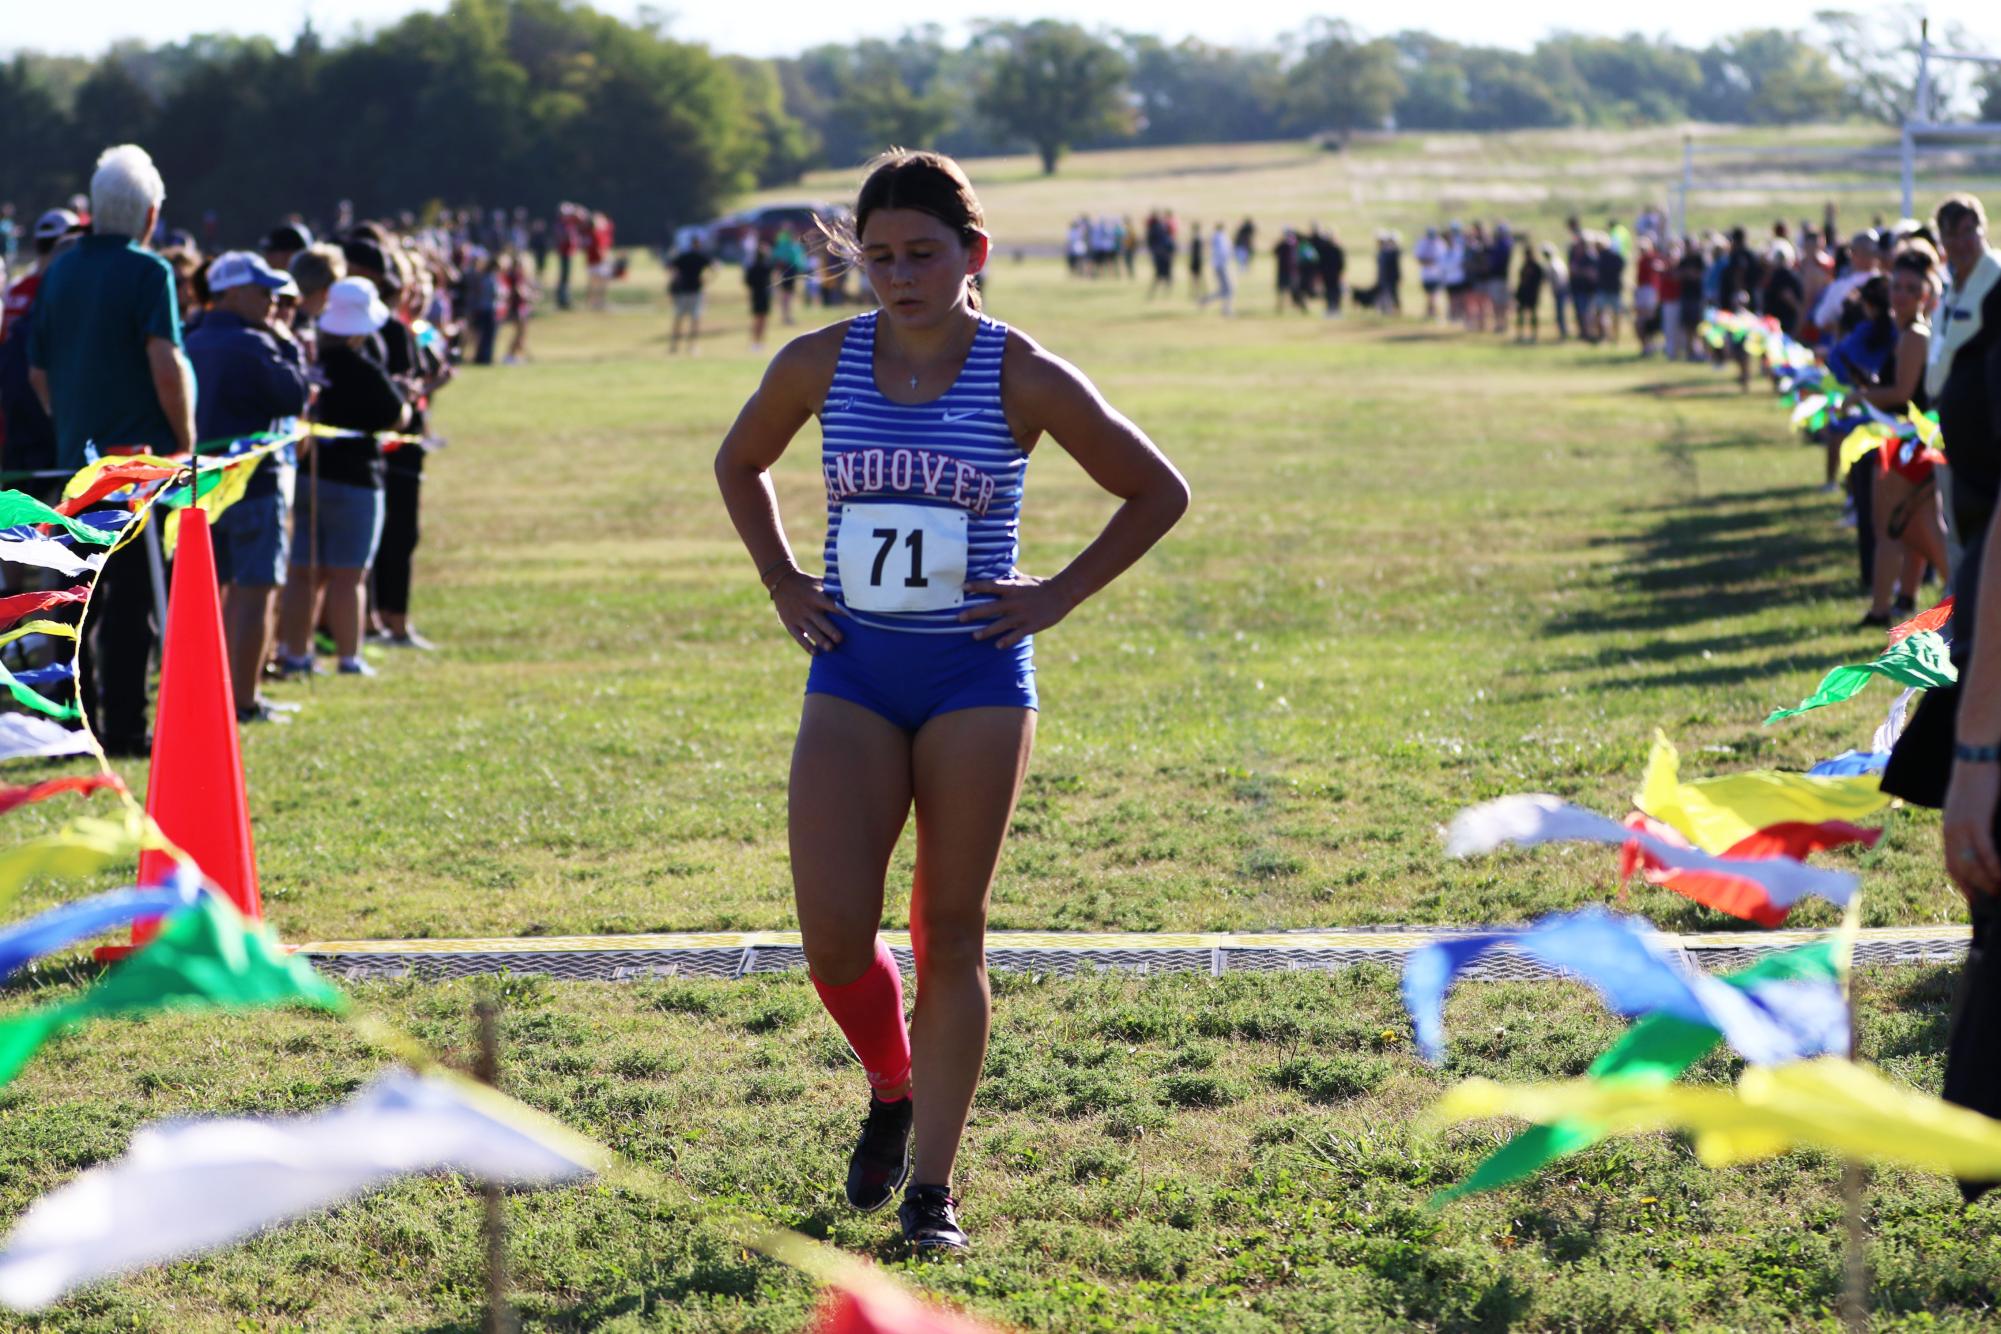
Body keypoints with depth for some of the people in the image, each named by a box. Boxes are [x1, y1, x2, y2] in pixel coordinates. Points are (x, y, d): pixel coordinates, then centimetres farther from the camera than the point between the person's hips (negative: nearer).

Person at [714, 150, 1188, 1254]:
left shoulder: (1022, 378, -6)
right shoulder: (819, 365, 1)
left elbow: (1157, 493, 3)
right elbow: (739, 466, 21)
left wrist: (1057, 597, -3)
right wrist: (783, 586, 10)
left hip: (977, 677, -2)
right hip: (853, 674, 2)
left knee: (950, 937, 1)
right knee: (833, 939, -8)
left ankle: (931, 1187, 8)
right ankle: (892, 1087, 24)